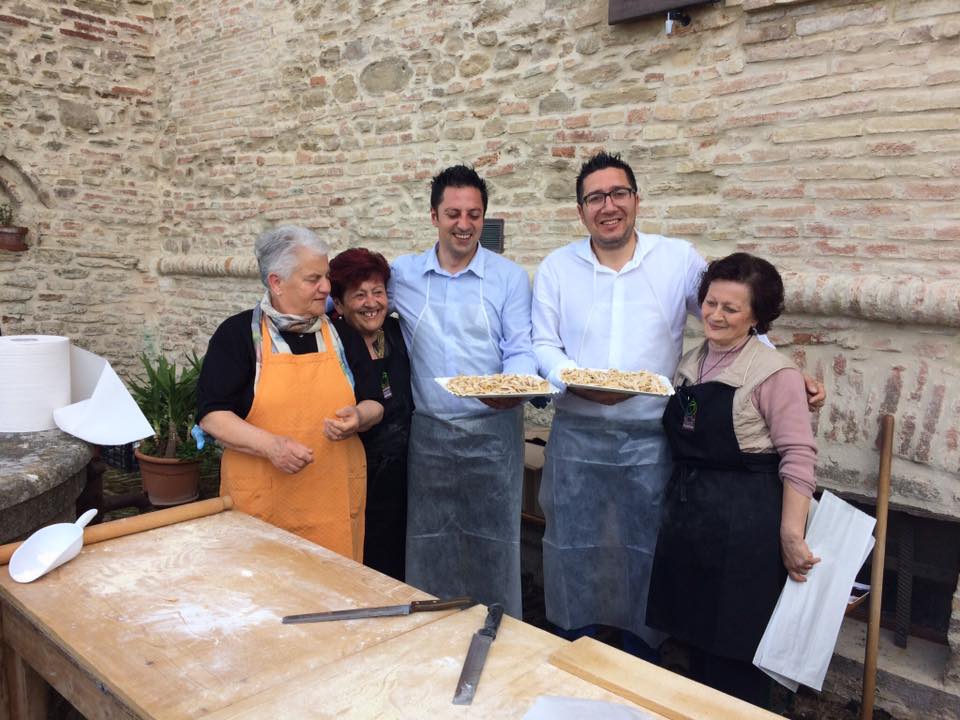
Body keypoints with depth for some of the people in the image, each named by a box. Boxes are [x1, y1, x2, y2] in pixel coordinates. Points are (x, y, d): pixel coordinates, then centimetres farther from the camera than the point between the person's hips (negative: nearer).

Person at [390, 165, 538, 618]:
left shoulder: (510, 278, 0)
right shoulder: (402, 274, 5)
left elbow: (521, 350, -4)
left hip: (492, 432, -2)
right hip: (428, 432, 2)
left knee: (494, 546, 6)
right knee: (427, 549, 13)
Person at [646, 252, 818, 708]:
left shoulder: (774, 373, -13)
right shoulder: (689, 363, 7)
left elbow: (798, 458, -16)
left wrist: (791, 537, -19)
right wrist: (678, 497, 8)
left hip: (744, 521, -6)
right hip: (687, 515, 7)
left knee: (735, 649, 5)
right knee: (695, 634, 18)